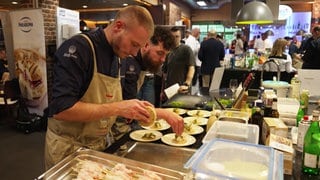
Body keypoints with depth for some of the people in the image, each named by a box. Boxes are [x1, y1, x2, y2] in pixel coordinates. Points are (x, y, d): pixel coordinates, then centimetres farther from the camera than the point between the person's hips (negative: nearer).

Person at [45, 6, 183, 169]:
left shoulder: (116, 56, 4)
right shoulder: (77, 49, -21)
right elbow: (61, 109, -28)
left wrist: (133, 108, -6)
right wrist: (118, 108, -29)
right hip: (68, 149, -7)